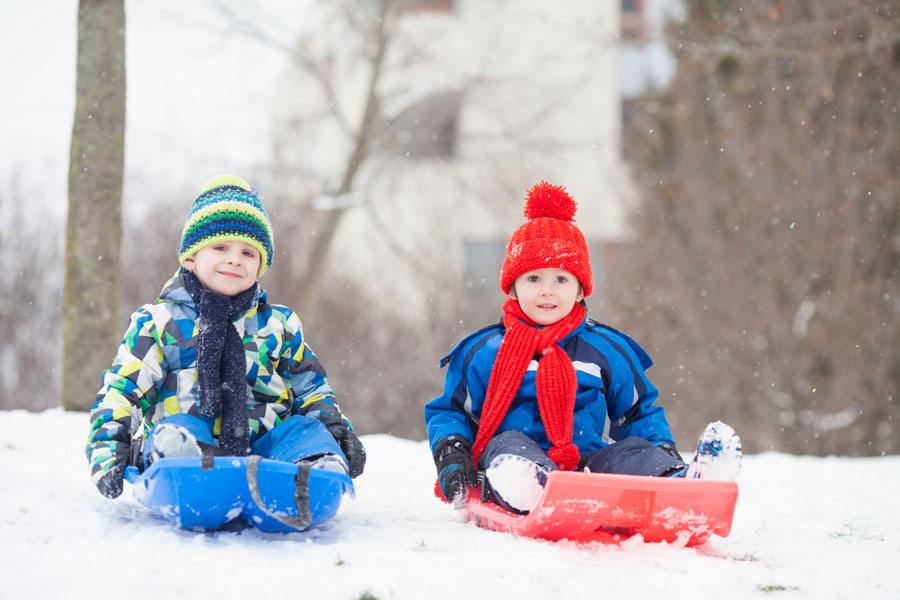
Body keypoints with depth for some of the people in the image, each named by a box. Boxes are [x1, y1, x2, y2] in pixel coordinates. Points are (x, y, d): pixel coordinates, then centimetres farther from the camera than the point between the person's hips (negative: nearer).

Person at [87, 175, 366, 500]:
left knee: (307, 431, -25)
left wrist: (337, 430, 9)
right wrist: (107, 447, -9)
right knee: (173, 435, -36)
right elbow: (121, 390, 6)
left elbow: (310, 387, 26)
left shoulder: (278, 324, 20)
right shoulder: (157, 323, 11)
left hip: (262, 441, 3)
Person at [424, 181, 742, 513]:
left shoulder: (607, 350, 18)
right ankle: (531, 486, -67)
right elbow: (450, 412, 18)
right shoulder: (483, 352, 13)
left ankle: (684, 482, -54)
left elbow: (640, 412, 25)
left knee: (634, 452, -24)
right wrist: (450, 452, -2)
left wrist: (663, 449, 6)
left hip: (590, 463, 2)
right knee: (507, 445, -33)